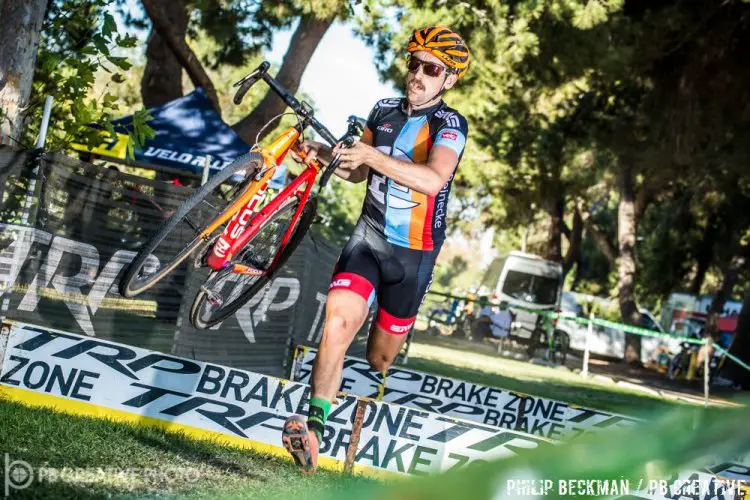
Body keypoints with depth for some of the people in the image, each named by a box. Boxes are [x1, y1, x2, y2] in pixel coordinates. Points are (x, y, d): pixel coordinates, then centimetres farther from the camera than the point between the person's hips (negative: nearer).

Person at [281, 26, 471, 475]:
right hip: (368, 239, 2)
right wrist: (326, 154, -3)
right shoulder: (384, 111, 4)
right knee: (338, 322, -24)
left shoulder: (450, 123, -12)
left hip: (412, 255, -2)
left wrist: (373, 156, -39)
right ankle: (314, 430, -29)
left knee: (381, 357, 12)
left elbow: (433, 180, -31)